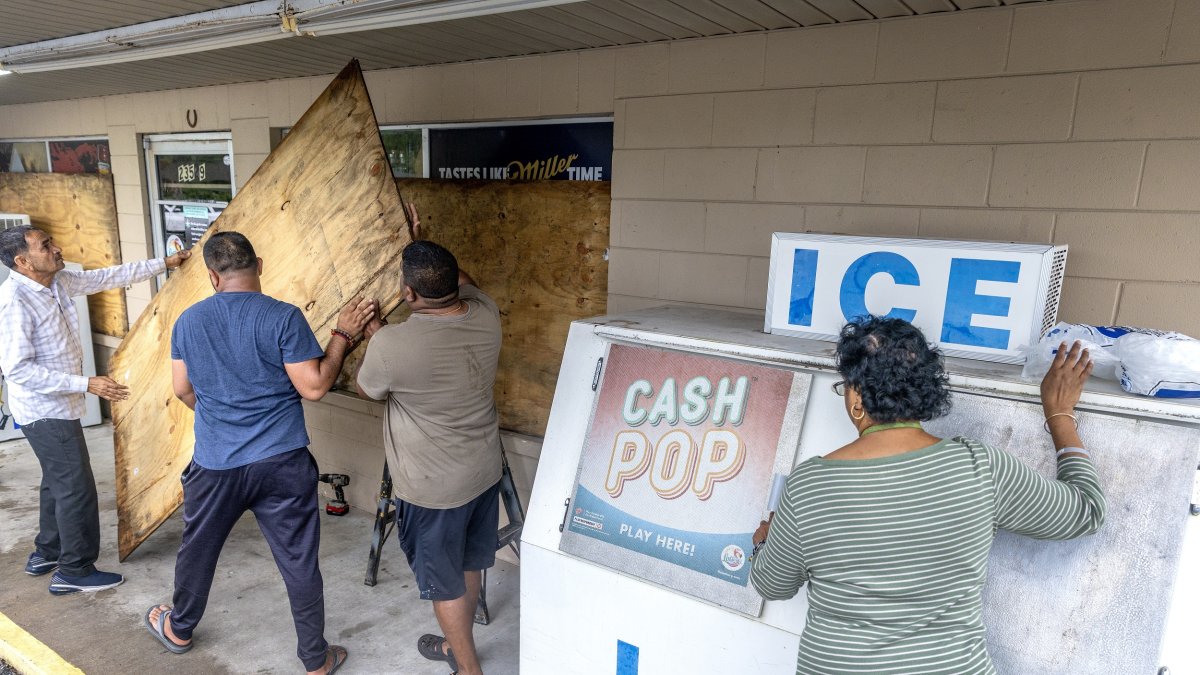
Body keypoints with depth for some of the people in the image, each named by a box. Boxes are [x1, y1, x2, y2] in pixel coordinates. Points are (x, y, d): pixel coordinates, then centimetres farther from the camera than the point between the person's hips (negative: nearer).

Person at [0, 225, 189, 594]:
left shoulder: (58, 282, -1)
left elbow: (109, 277, 13)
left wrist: (162, 264, 15)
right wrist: (86, 384, -27)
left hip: (57, 406, 9)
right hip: (45, 410, -9)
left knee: (58, 482, 22)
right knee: (77, 488, -2)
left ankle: (45, 554, 38)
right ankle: (75, 571, 11)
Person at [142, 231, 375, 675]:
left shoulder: (188, 320, 0)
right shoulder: (284, 317, -14)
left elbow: (182, 391, 10)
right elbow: (313, 388, -15)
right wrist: (343, 335, -6)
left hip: (215, 464, 3)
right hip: (281, 463, -3)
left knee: (198, 548, 26)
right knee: (299, 562, 8)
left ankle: (178, 630, 50)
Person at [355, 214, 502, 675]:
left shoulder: (391, 345, -27)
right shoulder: (486, 314, -12)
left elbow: (367, 390, -3)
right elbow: (462, 282, 13)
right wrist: (417, 241, 17)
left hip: (433, 489, -6)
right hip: (485, 473, 7)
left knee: (445, 582, 14)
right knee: (468, 566, 25)